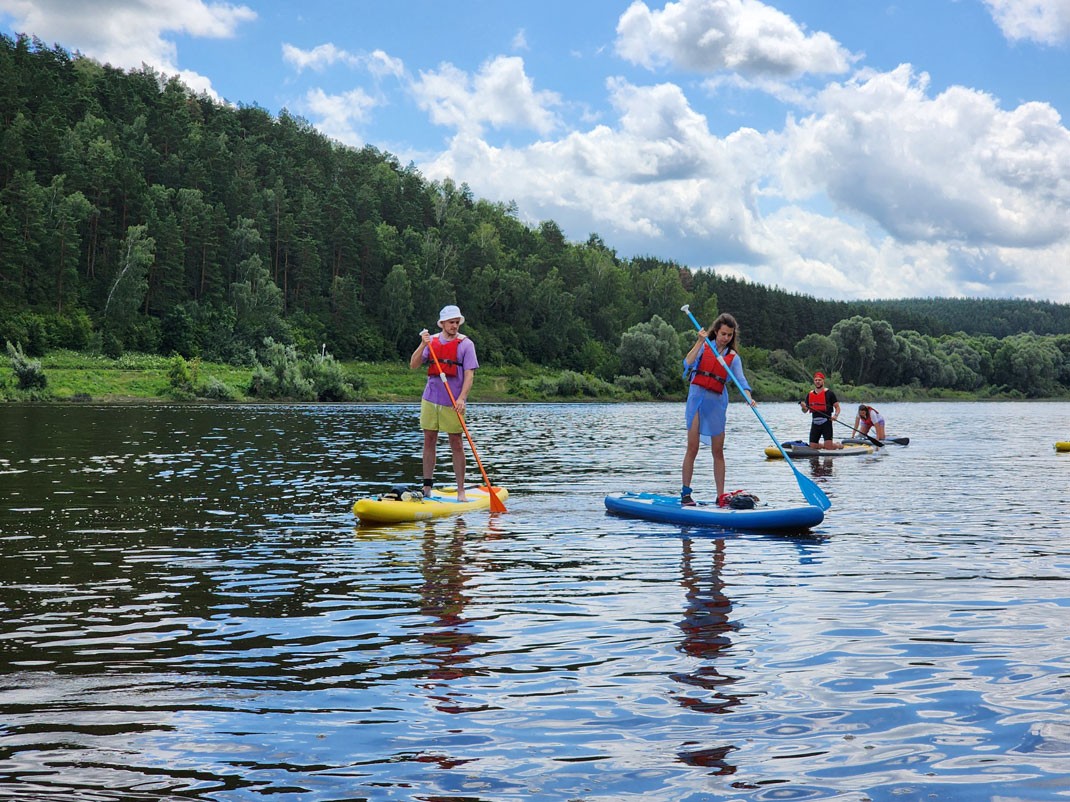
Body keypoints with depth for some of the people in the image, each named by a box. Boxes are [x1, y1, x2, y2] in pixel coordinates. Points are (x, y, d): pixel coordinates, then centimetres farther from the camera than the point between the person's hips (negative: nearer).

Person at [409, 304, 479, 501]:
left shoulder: (465, 344, -2)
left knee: (456, 444, -1)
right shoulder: (431, 341, 8)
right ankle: (427, 486, 16)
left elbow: (469, 374, -8)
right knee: (429, 441, 7)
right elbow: (413, 365, 2)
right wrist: (423, 345, -12)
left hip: (453, 403, -3)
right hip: (430, 399, 3)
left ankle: (461, 490, 4)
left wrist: (462, 398, -20)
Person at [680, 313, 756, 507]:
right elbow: (688, 363, -11)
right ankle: (685, 493, -3)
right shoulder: (704, 346, 5)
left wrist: (748, 397, -24)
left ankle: (721, 495, 8)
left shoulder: (733, 357, 8)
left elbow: (741, 379, -6)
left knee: (718, 451, 4)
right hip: (698, 397, -2)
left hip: (718, 402, 2)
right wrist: (700, 341, -16)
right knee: (692, 448, -7)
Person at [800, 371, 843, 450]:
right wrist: (803, 407, -10)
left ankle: (838, 445, 23)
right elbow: (805, 410, 13)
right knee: (813, 447, 0)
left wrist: (835, 415, -18)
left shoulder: (829, 393, -1)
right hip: (815, 423, 5)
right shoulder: (810, 394, 11)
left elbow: (837, 407, 1)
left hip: (826, 423, -5)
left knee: (829, 448, -11)